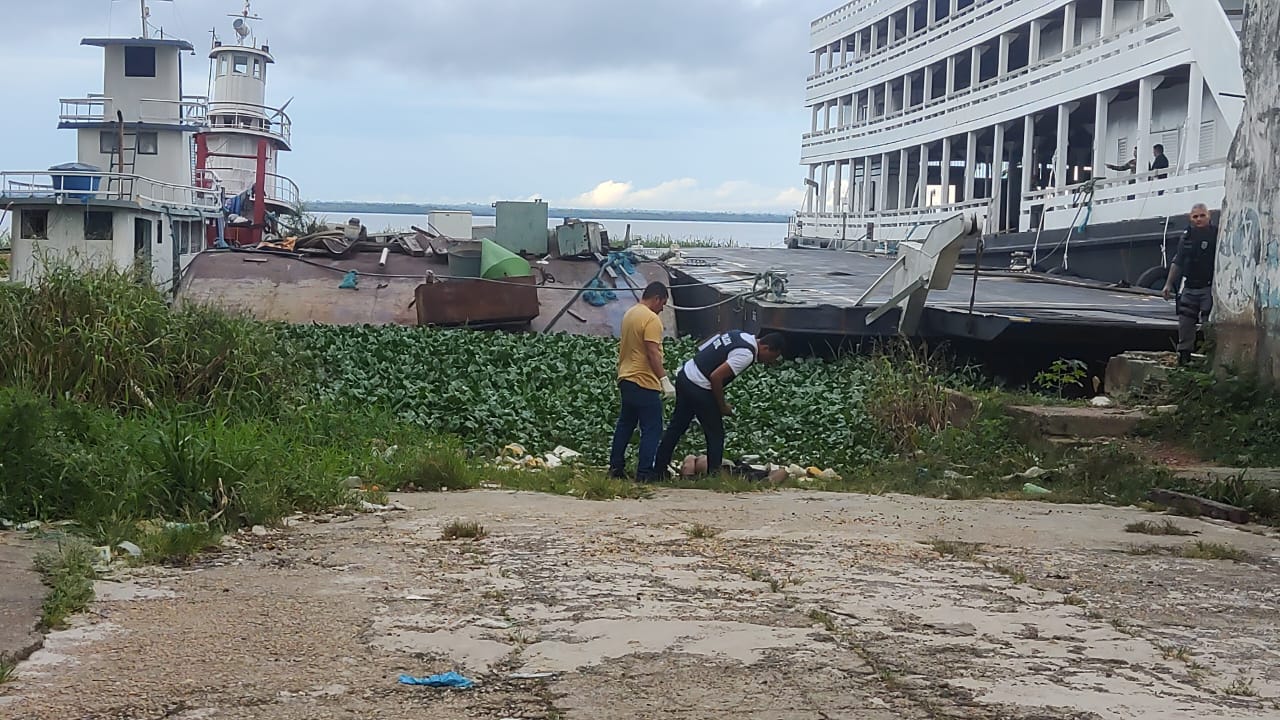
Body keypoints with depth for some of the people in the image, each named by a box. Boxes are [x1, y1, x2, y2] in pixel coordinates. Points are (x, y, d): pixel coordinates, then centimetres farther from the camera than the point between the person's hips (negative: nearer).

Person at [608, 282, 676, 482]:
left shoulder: (629, 314, 14)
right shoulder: (651, 319, -14)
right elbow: (653, 353, -22)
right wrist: (664, 379, -21)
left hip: (626, 379, 9)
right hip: (644, 382, -9)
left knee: (624, 425, 16)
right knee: (651, 428, -3)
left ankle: (616, 467, 19)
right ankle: (644, 472, -5)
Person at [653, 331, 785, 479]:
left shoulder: (740, 335, 10)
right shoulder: (746, 355, -18)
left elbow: (701, 348, 15)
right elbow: (716, 377, -24)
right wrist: (722, 406, -9)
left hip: (685, 375, 9)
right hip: (699, 388, -9)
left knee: (676, 427, 18)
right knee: (716, 434, 4)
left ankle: (659, 469, 24)